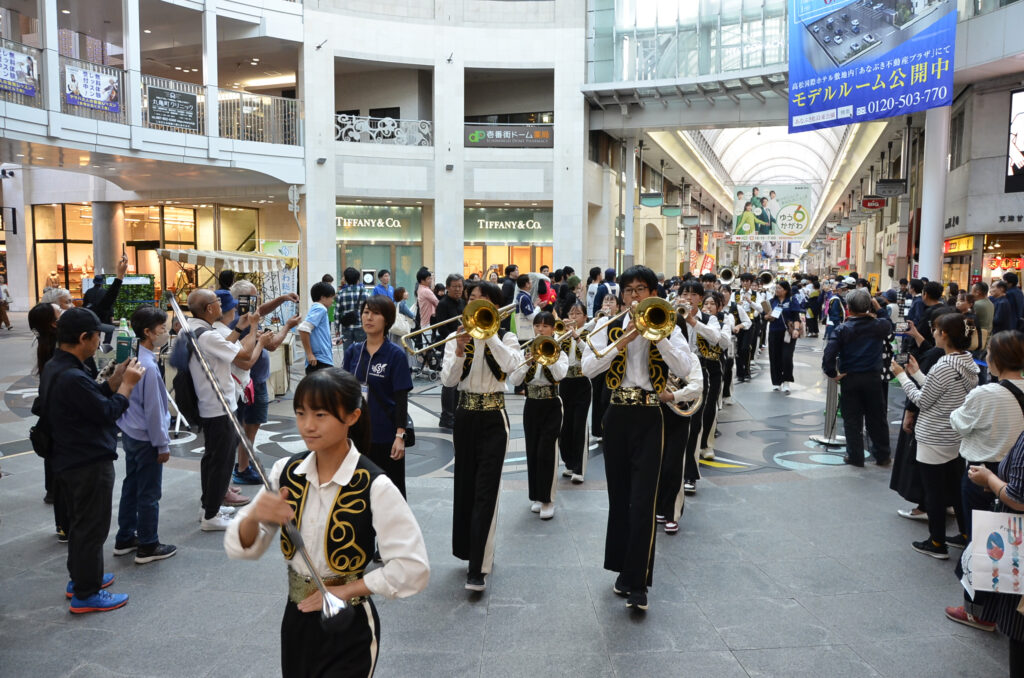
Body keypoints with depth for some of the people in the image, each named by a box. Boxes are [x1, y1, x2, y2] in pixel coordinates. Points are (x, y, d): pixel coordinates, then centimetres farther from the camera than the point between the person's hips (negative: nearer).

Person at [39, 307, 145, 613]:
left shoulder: (55, 368, 6)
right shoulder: (72, 377, -29)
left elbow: (92, 400, 10)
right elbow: (108, 413, -23)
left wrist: (115, 380, 1)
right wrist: (128, 384, -12)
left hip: (70, 459, 11)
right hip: (90, 463, -11)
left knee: (78, 522, 22)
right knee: (92, 527, 1)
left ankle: (80, 578, 37)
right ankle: (86, 595, 12)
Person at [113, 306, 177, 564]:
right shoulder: (148, 366, -23)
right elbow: (153, 409, -21)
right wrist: (163, 445, -13)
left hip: (130, 434, 9)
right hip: (146, 438, -9)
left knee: (131, 486, 19)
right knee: (149, 494, 3)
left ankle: (125, 539, 30)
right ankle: (147, 547, 13)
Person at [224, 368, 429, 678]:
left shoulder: (374, 487, -21)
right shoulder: (286, 471, -6)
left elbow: (412, 569, -20)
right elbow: (240, 548, -3)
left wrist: (345, 590, -16)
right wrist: (254, 516, -24)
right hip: (296, 620, 5)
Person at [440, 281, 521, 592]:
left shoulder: (505, 338, 0)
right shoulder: (457, 337, 4)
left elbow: (510, 365, -22)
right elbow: (448, 379, -7)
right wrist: (459, 352, -22)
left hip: (493, 419, -3)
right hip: (465, 417, 3)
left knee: (485, 491, -8)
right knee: (465, 485, 12)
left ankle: (478, 569, -8)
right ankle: (473, 550, 31)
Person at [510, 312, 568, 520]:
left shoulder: (559, 353, -1)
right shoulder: (525, 351, 4)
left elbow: (560, 375, -22)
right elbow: (514, 380, -8)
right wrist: (527, 363, -22)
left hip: (552, 407, -3)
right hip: (531, 406, 3)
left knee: (546, 452, -9)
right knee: (532, 452, 7)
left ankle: (548, 500, 0)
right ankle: (537, 497, 21)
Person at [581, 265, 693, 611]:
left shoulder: (666, 328, 4)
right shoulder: (610, 328, 7)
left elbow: (684, 368, -13)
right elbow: (588, 368, -7)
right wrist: (623, 340, -14)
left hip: (649, 418, -2)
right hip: (617, 416, 2)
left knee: (643, 501, -7)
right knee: (619, 497, 11)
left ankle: (637, 583, 0)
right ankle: (625, 569, 27)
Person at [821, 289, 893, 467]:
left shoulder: (842, 330, -11)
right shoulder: (878, 326, -4)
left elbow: (829, 354, -21)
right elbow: (889, 324, 23)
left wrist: (833, 374, -8)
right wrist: (878, 308, 26)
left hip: (849, 379, -2)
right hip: (872, 377, 2)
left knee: (852, 419, 7)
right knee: (876, 418, 13)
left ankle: (855, 456, 13)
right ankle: (882, 455, 23)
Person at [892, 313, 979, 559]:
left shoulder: (943, 367, -24)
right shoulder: (969, 362, 2)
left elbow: (922, 401, -14)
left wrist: (902, 375, -6)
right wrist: (917, 373, 12)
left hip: (935, 440, -8)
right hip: (958, 437, 8)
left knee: (934, 491, 5)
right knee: (956, 487, 20)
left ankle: (937, 543, 16)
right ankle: (966, 534, 32)